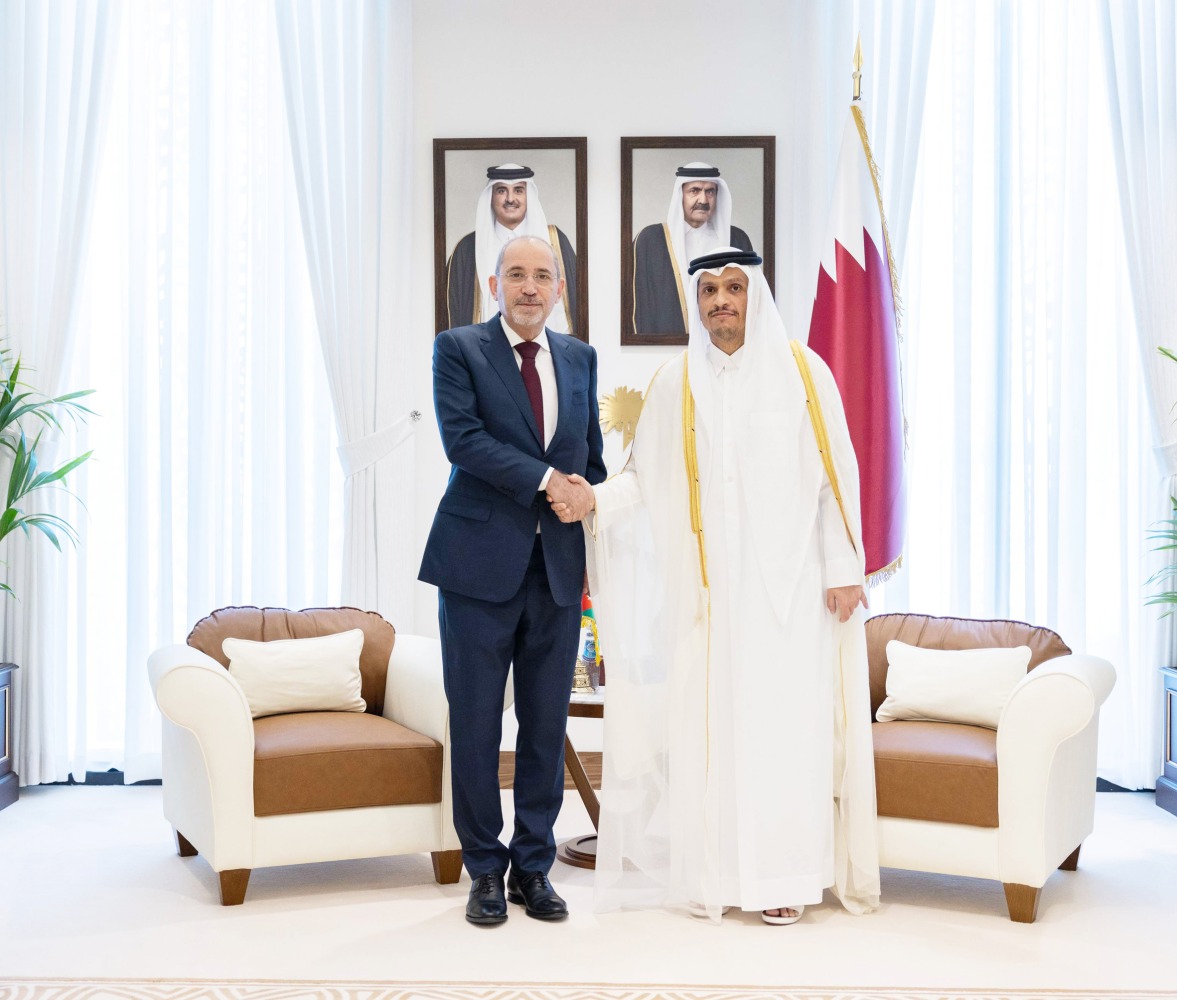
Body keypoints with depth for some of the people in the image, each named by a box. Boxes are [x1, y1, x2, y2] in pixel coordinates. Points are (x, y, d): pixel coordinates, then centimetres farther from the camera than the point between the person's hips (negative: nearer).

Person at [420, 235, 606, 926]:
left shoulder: (580, 358, 14)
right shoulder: (459, 349, 1)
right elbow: (463, 436, -13)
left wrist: (594, 549, 12)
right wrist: (544, 479, -16)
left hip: (558, 566, 4)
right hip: (481, 563, -3)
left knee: (548, 724, 8)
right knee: (476, 724, 2)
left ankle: (534, 867, 21)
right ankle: (485, 870, 16)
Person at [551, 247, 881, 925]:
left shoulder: (801, 371, 2)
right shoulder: (678, 383, 8)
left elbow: (835, 473, 0)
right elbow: (648, 476, 7)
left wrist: (843, 568, -5)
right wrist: (595, 499, -12)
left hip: (787, 579, -2)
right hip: (708, 582, 2)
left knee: (783, 714, -4)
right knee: (710, 718, 1)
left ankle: (784, 876, 5)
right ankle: (718, 872, 10)